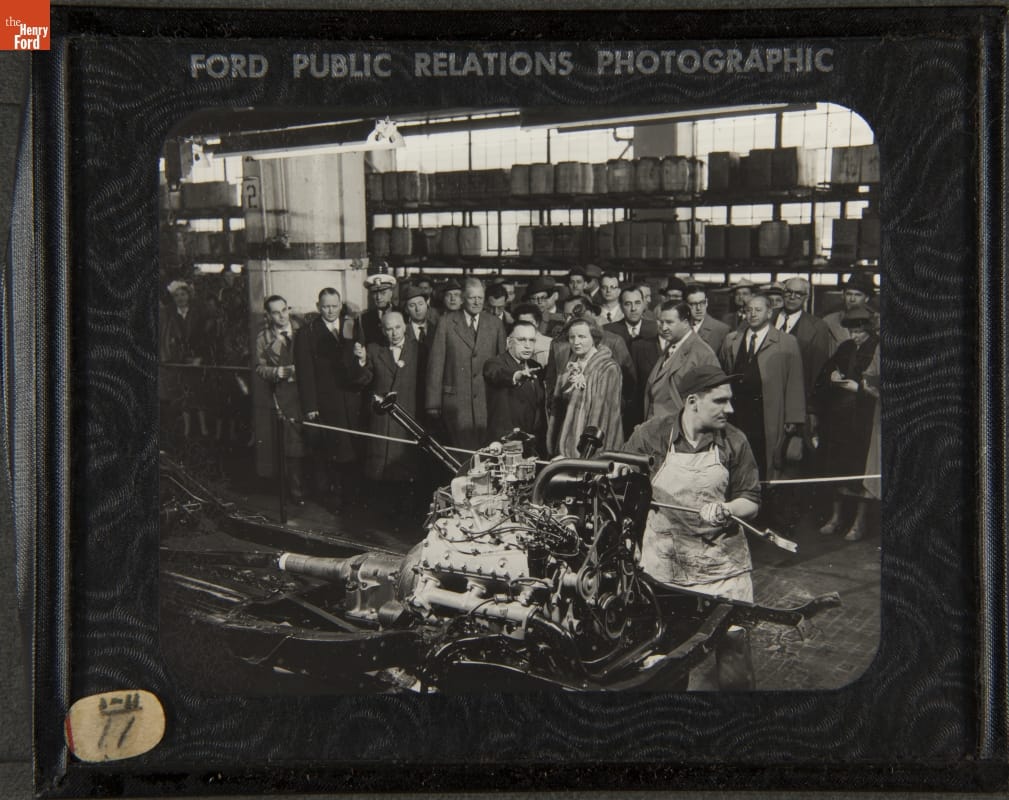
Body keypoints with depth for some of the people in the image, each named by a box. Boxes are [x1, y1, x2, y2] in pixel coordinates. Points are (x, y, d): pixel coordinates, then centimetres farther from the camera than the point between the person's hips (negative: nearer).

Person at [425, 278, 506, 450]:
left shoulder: (495, 323, 10)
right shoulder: (447, 323, 3)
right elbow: (436, 364, 2)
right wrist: (433, 404, -2)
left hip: (487, 401, 2)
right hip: (456, 400, -2)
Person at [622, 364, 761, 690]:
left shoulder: (734, 441, -2)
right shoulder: (652, 434, -5)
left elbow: (751, 502, 2)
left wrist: (726, 511, -17)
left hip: (721, 561, 1)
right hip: (665, 559, 0)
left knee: (730, 639, -3)